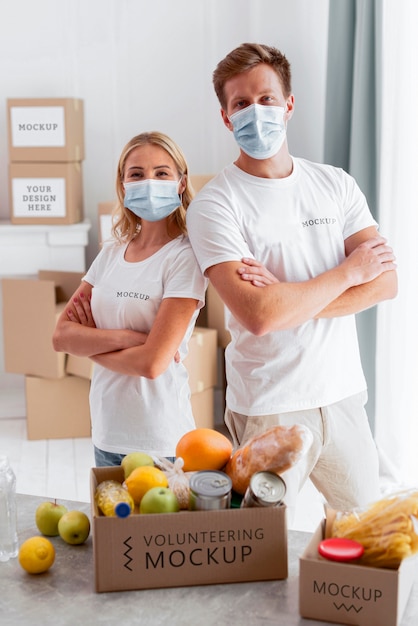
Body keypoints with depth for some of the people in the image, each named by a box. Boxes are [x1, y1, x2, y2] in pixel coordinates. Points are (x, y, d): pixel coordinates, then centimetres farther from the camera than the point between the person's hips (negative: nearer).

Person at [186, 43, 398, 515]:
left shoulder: (335, 184, 5)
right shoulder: (214, 204, -11)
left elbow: (385, 282, -5)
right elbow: (256, 315, -24)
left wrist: (287, 299, -18)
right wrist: (348, 272, -11)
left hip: (342, 393, 5)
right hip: (269, 408, -4)